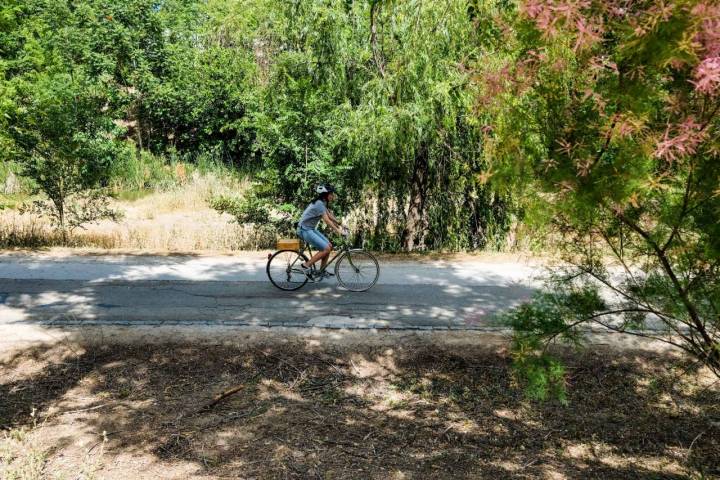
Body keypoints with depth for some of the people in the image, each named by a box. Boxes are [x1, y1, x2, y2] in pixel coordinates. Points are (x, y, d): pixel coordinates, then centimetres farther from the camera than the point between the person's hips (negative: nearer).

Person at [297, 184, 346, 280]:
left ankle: (322, 271, 14)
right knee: (326, 249, -15)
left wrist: (340, 226, 5)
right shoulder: (319, 204, -21)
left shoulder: (323, 203, 9)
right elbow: (327, 220, -26)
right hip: (305, 230, -10)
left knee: (329, 246, 6)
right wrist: (339, 231, -28)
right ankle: (306, 265, -7)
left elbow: (330, 216, 11)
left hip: (311, 229, 10)